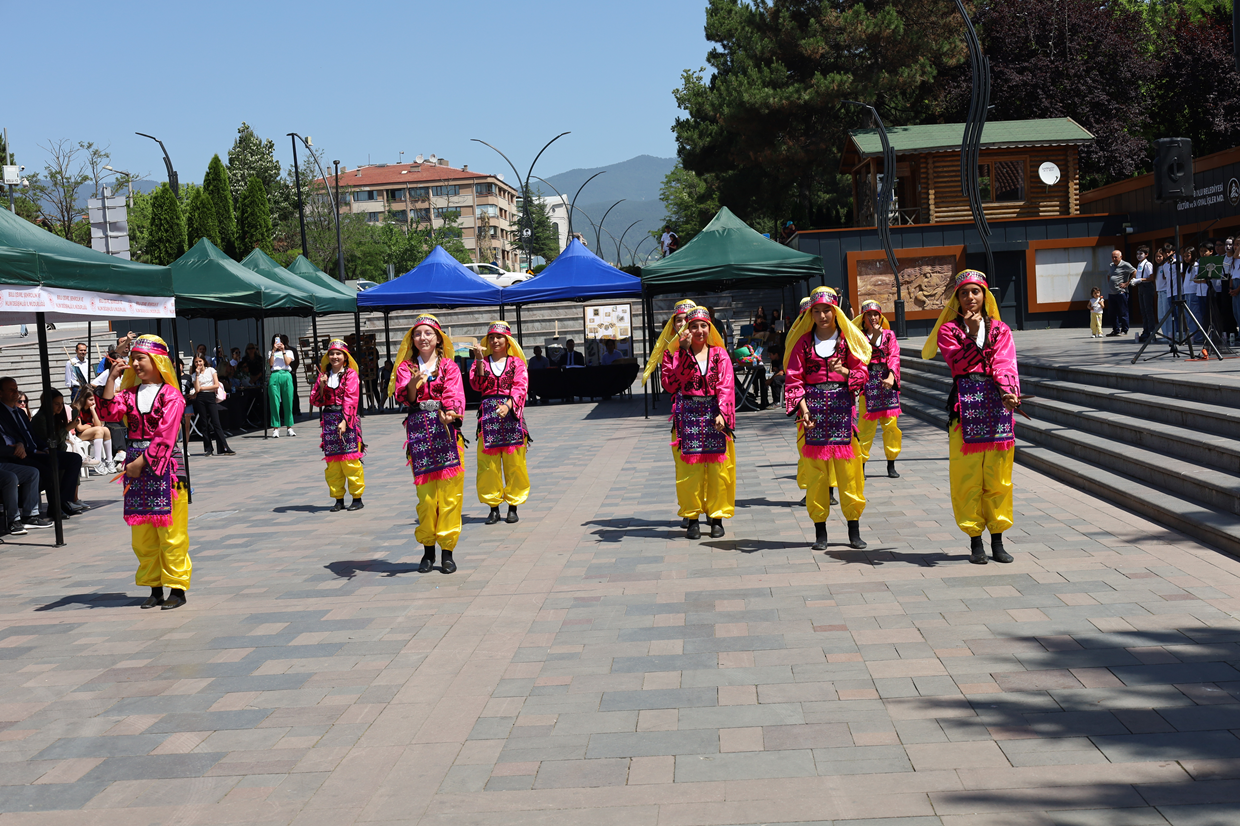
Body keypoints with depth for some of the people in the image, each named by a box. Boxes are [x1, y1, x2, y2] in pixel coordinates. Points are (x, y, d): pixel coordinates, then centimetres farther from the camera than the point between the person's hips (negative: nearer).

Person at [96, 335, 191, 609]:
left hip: (164, 466, -6)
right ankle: (155, 589, 16)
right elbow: (108, 413, -3)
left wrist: (142, 462, -14)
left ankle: (177, 589, 2)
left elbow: (164, 436, -13)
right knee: (142, 533, 8)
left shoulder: (170, 395, -6)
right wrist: (112, 378, -3)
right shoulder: (130, 393, 13)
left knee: (170, 533, -4)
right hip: (136, 465, 6)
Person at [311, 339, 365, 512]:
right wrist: (321, 385, -8)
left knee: (350, 459, -6)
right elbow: (315, 400, 10)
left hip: (347, 420, -5)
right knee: (332, 461, 5)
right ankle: (338, 499, 12)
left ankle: (357, 497, 2)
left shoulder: (351, 374, -1)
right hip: (329, 419, 5)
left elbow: (351, 399, -10)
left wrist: (344, 421, -19)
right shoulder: (324, 375, 13)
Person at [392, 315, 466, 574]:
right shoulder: (406, 367, 13)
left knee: (449, 492, -4)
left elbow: (454, 393, -6)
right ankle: (428, 550, 9)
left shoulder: (449, 366, 10)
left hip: (446, 427, 0)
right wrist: (413, 383, -25)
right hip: (419, 429, 0)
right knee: (425, 493, -2)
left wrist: (451, 413, -27)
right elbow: (404, 396, -3)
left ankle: (447, 551, 2)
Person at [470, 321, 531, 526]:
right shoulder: (482, 362, 11)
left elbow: (521, 387, -6)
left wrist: (508, 405, -21)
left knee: (514, 463, 0)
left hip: (511, 412, -1)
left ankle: (513, 506, 9)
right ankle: (493, 506, 8)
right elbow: (477, 385, -4)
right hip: (488, 413, 1)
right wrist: (480, 361, -13)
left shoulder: (516, 363, 7)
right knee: (488, 463, 0)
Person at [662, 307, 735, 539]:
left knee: (717, 465, 0)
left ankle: (717, 516, 9)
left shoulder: (719, 354, 7)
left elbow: (726, 385, -2)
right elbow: (671, 383, -9)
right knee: (690, 465, -1)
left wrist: (722, 412, -16)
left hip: (714, 413, 0)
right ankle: (692, 517, 7)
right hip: (688, 413, 0)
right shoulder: (680, 354, 7)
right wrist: (684, 351, -12)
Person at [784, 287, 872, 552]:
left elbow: (862, 374, 6)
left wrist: (844, 371, -15)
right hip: (813, 404, 0)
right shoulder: (803, 341, 7)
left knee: (849, 470, -1)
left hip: (842, 404, 0)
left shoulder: (849, 339, 7)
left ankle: (854, 531, 7)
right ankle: (820, 532, 8)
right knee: (815, 470, 0)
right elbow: (794, 379, 2)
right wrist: (803, 409, -10)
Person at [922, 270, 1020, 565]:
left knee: (998, 476, 4)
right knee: (967, 476, -2)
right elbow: (959, 364, -8)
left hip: (997, 401, 2)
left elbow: (1004, 364, -5)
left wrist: (1008, 393, -22)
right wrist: (973, 335, -17)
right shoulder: (948, 330, 8)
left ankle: (997, 540, 13)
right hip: (964, 404, -2)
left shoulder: (1000, 330, 13)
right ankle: (975, 540, 7)